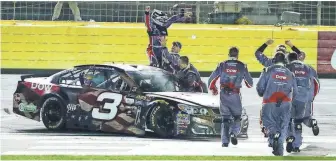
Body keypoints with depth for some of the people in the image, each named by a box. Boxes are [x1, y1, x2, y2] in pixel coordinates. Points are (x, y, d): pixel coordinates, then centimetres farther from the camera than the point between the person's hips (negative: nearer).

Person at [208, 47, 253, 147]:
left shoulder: (222, 65, 4)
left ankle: (225, 142, 2)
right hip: (235, 95, -1)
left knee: (225, 118, 10)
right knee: (237, 117, 15)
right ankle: (233, 133, -12)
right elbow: (250, 83, 8)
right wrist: (249, 84, 32)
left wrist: (213, 89, 24)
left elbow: (211, 79, 5)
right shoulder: (242, 66, 2)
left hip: (224, 95, 1)